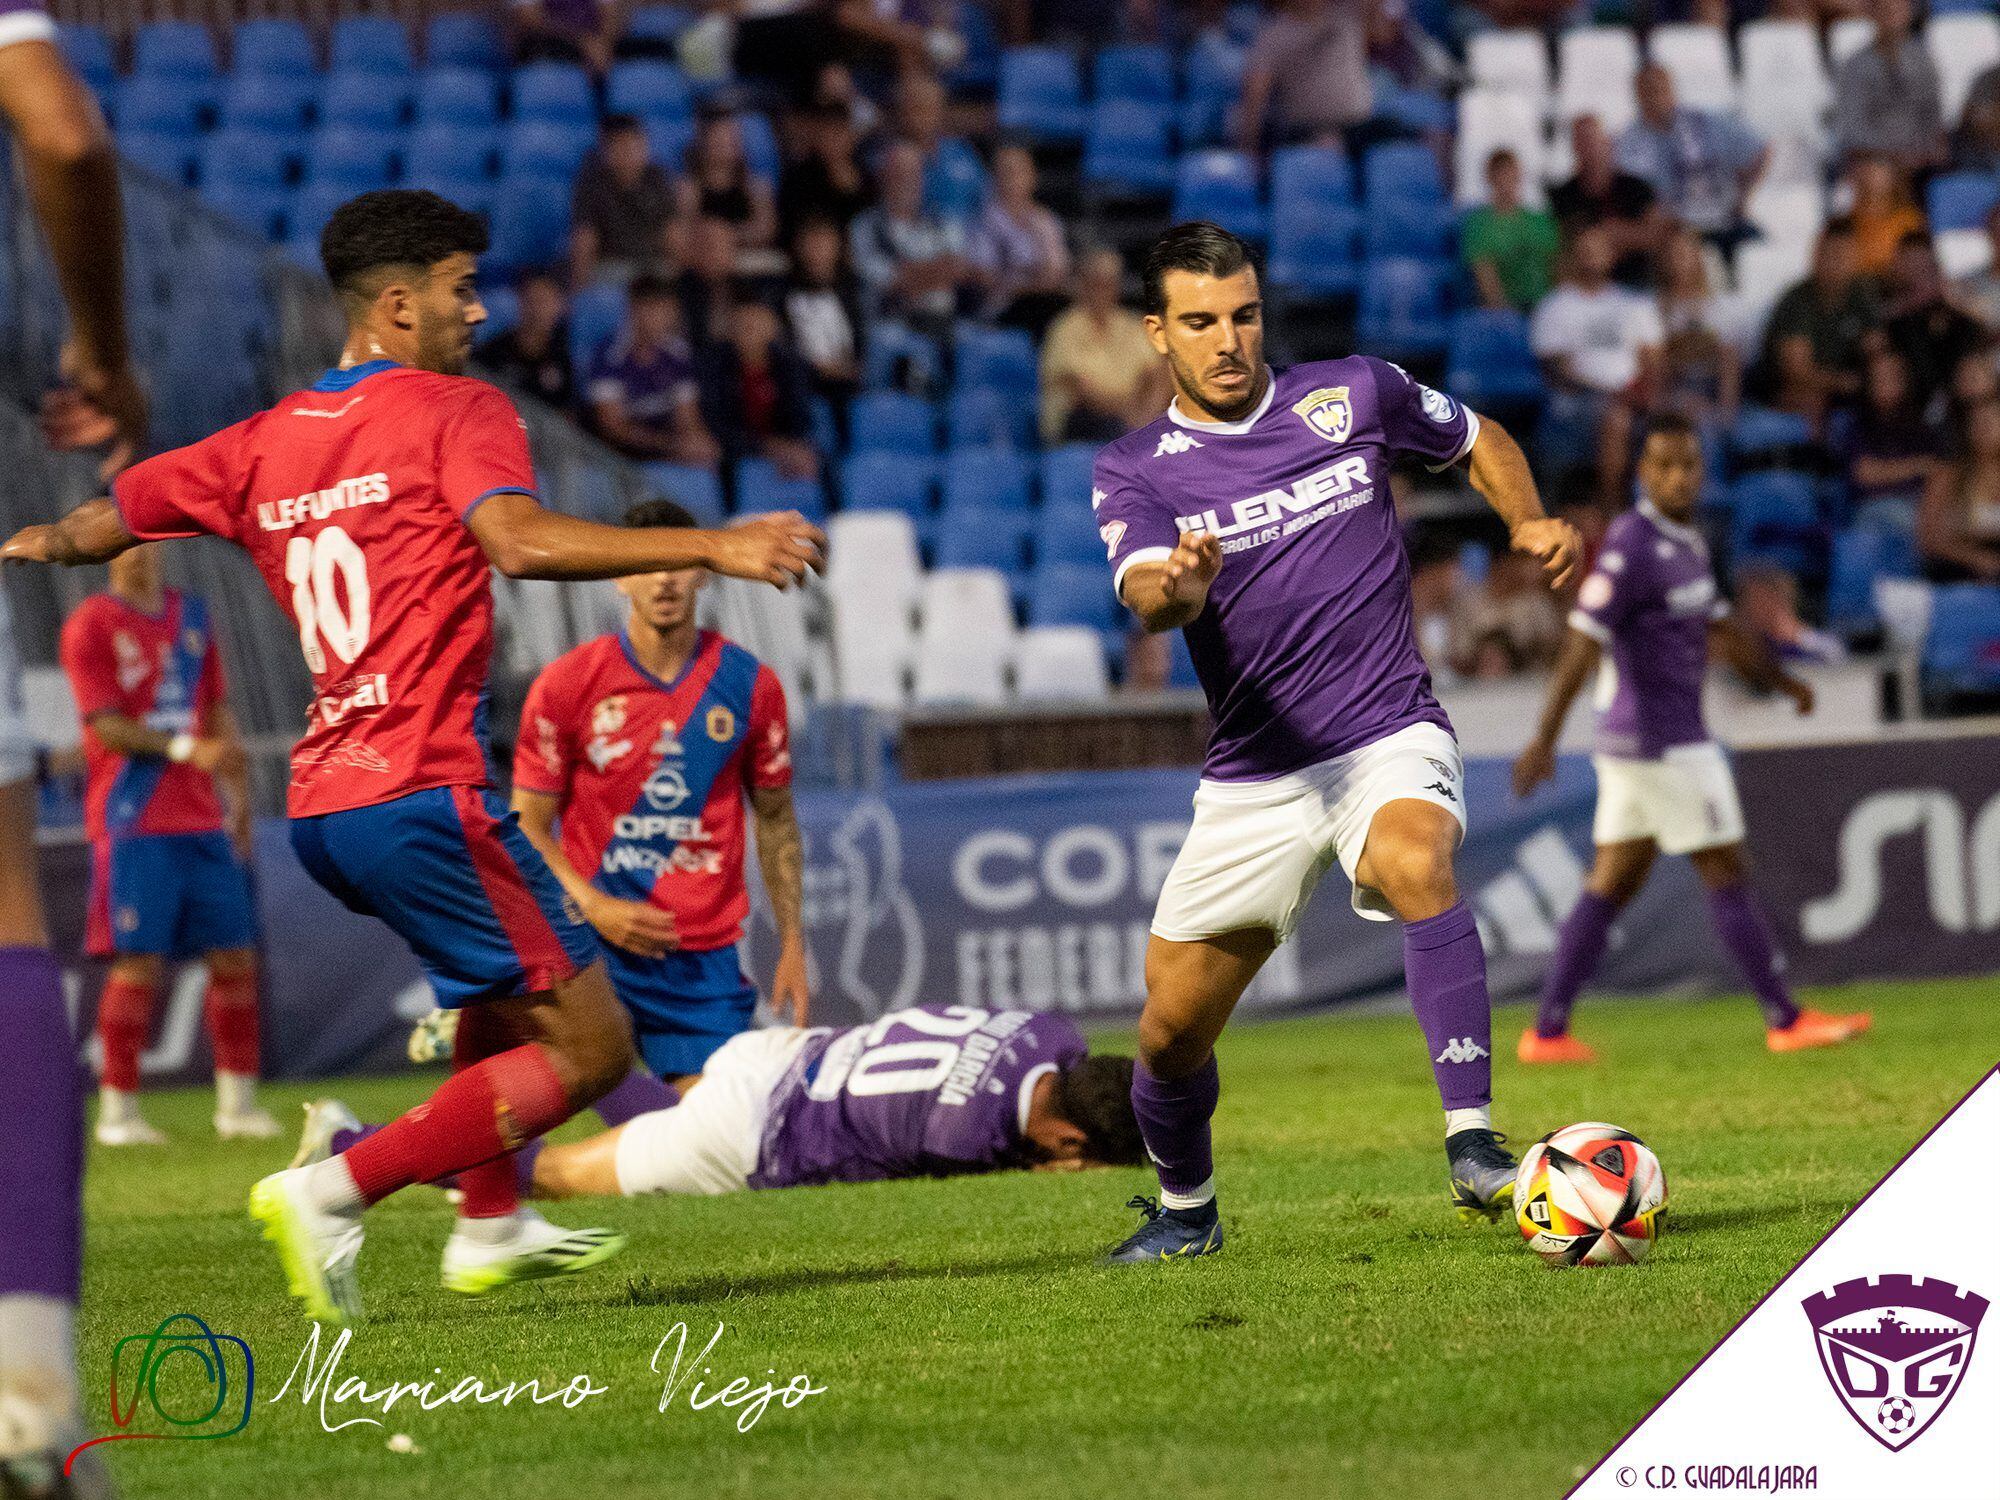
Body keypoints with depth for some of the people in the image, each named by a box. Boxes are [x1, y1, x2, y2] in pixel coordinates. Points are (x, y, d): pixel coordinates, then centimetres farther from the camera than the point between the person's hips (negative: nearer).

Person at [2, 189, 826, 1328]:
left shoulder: (265, 444, 14)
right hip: (421, 795, -9)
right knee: (590, 1047, -5)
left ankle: (491, 1224, 30)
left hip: (321, 804, 9)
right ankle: (334, 1192, -13)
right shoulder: (455, 413, -5)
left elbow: (99, 525, 20)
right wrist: (711, 547, -29)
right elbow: (518, 541, -25)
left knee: (506, 980, 33)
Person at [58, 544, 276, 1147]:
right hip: (132, 821, -6)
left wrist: (240, 796, 13)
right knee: (138, 962, -9)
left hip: (199, 818, 6)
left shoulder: (192, 616, 15)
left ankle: (237, 1103, 12)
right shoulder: (90, 624, -3)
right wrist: (183, 748, -22)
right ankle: (118, 1109, -2)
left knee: (234, 955, 3)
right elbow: (106, 725, -10)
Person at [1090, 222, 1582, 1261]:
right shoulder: (1134, 470, 0)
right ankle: (1184, 1210, 35)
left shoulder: (1353, 395, 2)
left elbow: (1481, 443, 20)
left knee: (1415, 865, -36)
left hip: (1389, 739, -2)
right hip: (1251, 776, 2)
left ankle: (1472, 1150, -39)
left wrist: (1528, 522, 0)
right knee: (1172, 1032, 5)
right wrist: (1180, 583, -44)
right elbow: (1148, 595, -20)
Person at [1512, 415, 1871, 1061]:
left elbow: (1717, 625, 28)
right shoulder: (1630, 546, -17)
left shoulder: (1685, 542, 12)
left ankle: (1548, 1032, 8)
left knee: (1613, 884, 9)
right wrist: (1545, 738, -29)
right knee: (1727, 873, -2)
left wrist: (1777, 678, 37)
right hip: (1665, 741, -10)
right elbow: (1582, 642, -24)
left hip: (1634, 741, 10)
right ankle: (1786, 1020, 6)